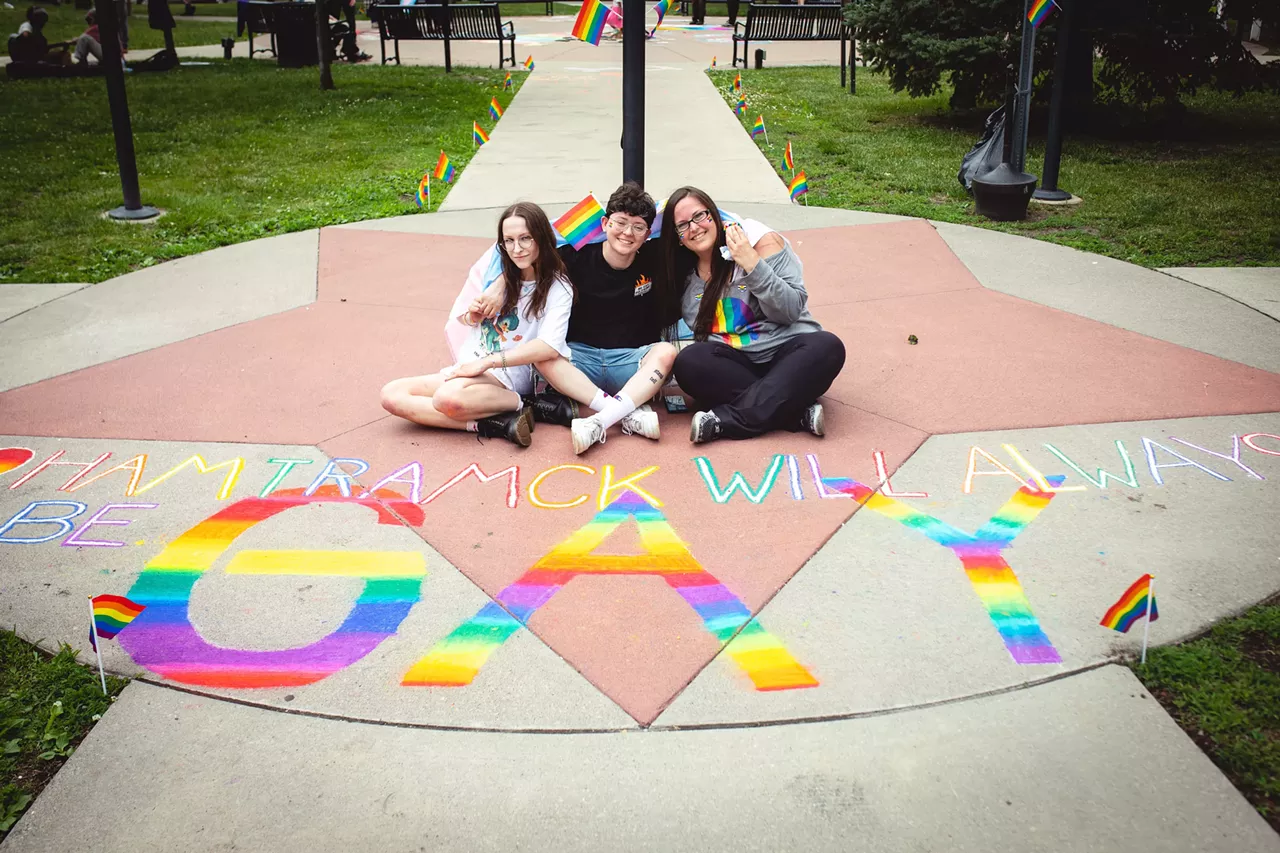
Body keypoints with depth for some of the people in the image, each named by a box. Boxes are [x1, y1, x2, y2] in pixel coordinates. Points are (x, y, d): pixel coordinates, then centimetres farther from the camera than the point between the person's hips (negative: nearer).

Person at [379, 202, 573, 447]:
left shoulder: (557, 288, -7)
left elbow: (550, 346, -22)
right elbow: (462, 316, 21)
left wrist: (486, 362, -21)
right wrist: (473, 314, -5)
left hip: (508, 375, -7)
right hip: (468, 367, 7)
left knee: (448, 397, -37)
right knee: (391, 394, -13)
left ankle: (518, 403, -12)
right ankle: (487, 425, -22)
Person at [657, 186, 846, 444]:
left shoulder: (759, 239, -5)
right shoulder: (683, 276, 8)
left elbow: (790, 311, -12)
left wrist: (752, 264, -21)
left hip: (788, 351, -2)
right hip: (738, 362, 3)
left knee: (827, 346, -33)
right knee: (687, 362, -27)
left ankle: (724, 421, -37)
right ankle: (798, 413, -29)